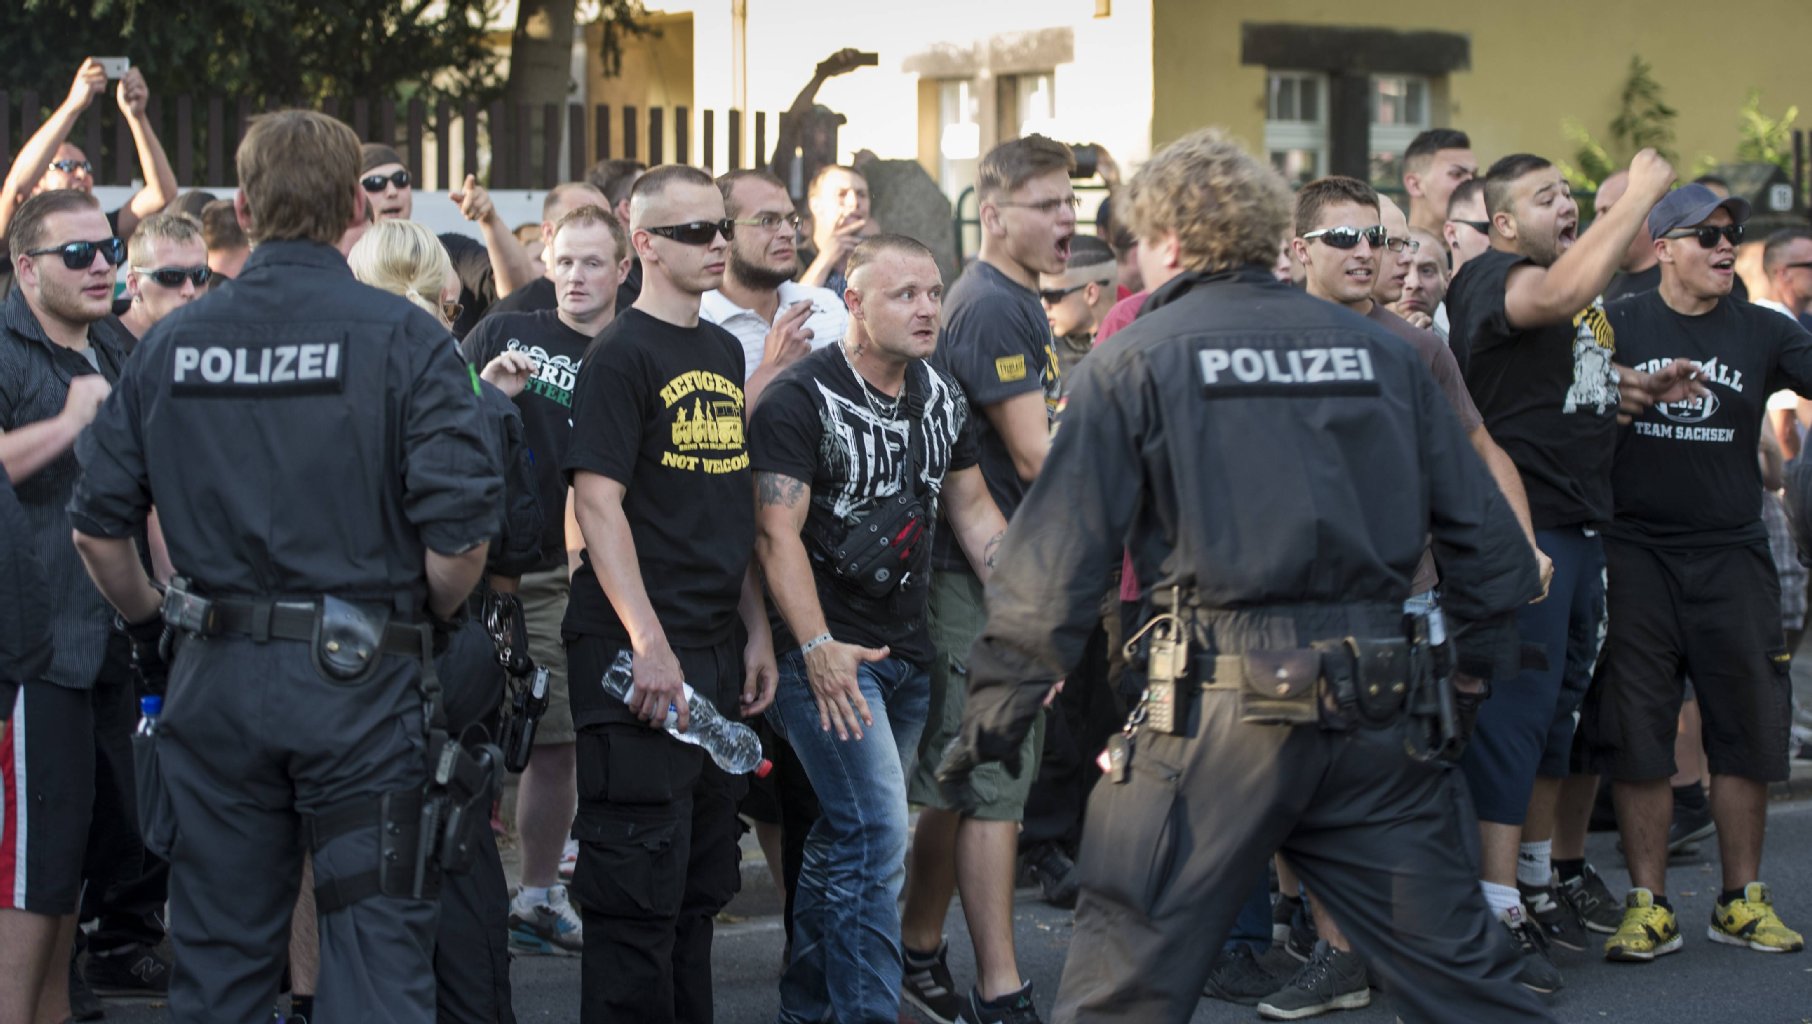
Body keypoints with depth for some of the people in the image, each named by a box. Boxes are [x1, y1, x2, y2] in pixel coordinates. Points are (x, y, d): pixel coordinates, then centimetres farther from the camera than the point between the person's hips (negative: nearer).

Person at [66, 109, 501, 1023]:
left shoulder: (174, 342, 3)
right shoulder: (401, 337, -8)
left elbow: (97, 527, 5)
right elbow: (459, 529, -15)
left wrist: (151, 625, 21)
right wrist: (431, 622, 4)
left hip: (217, 676, 4)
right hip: (361, 675, -3)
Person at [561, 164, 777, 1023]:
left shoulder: (723, 351, 14)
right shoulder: (621, 356, -9)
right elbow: (598, 503, -16)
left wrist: (756, 631, 13)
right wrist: (648, 644, -21)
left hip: (719, 655, 8)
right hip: (641, 657, -8)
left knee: (702, 881, 14)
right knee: (640, 887, -4)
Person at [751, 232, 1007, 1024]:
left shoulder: (942, 396, 9)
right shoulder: (802, 398, -13)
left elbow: (973, 512, 18)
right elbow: (777, 533, -16)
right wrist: (818, 648, -23)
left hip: (908, 649, 7)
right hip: (827, 650, -7)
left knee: (846, 834, 14)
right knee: (877, 835, -15)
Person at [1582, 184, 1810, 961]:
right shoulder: (1618, 326, 4)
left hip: (1730, 554, 2)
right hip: (1636, 554, -2)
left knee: (1747, 727, 3)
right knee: (1636, 731, -1)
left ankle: (1742, 900, 15)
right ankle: (1649, 906, 6)